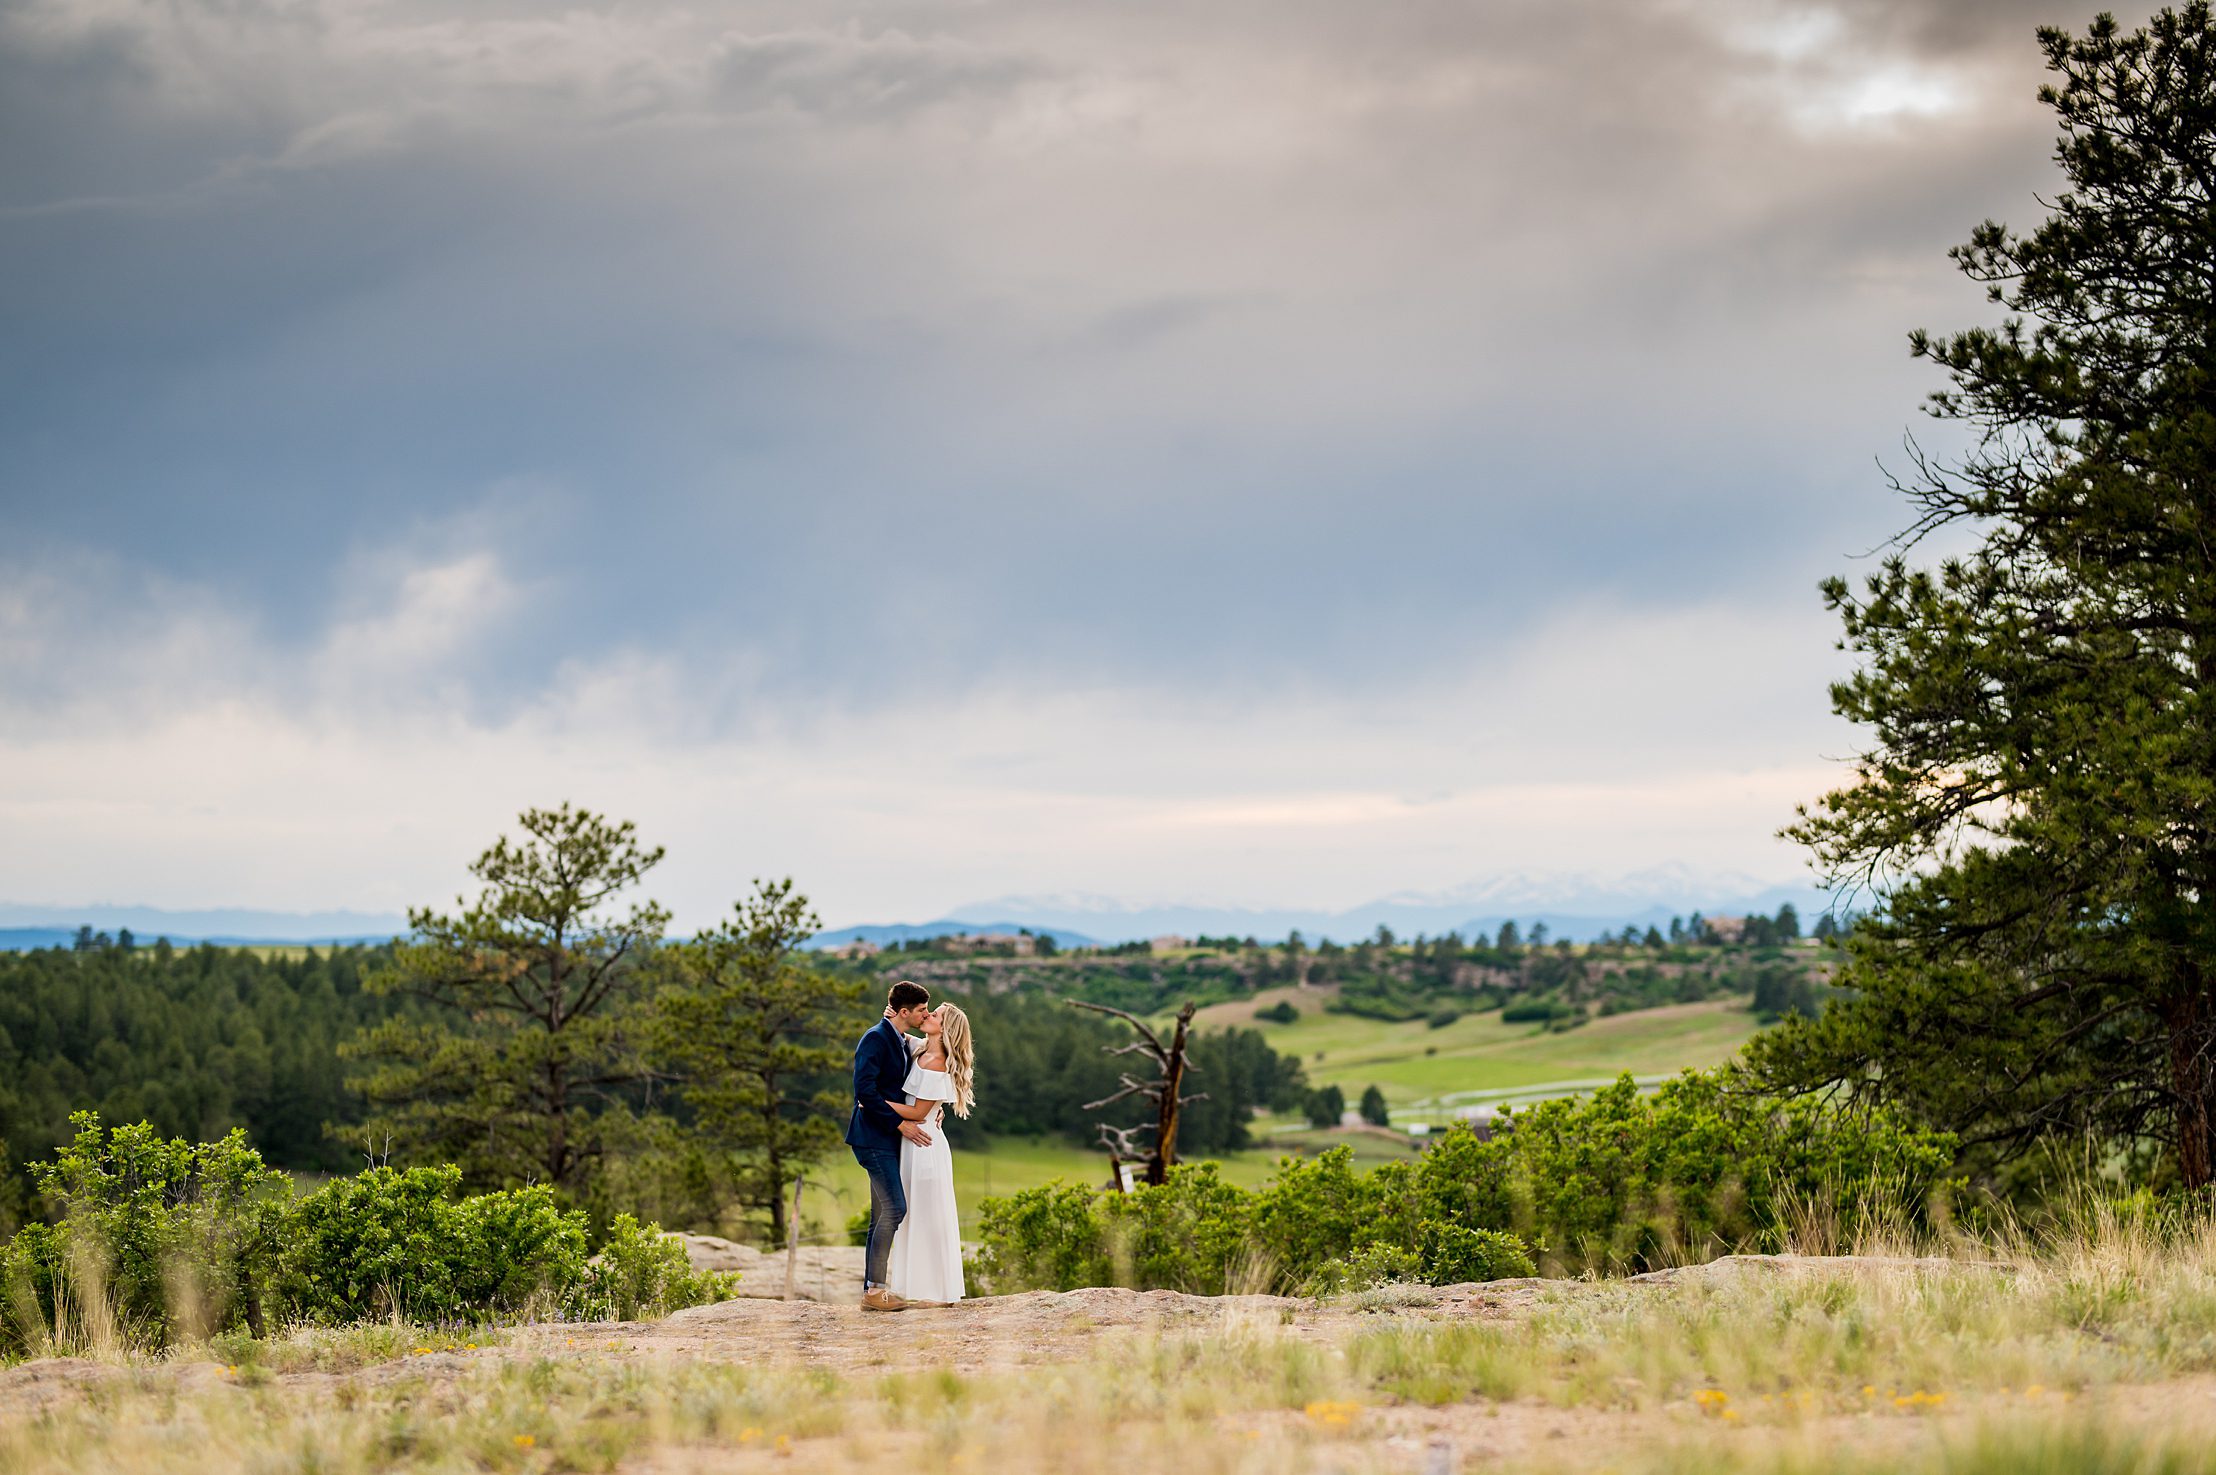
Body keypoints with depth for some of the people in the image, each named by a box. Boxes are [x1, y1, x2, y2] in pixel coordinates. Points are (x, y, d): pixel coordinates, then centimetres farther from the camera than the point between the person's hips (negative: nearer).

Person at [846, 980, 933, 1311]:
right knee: (894, 1209, -15)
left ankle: (872, 1287, 11)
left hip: (890, 1139, 10)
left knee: (883, 1215, 9)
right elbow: (865, 1089, -21)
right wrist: (900, 1123, -20)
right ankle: (875, 1289, -13)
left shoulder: (903, 1043, 17)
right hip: (874, 1138, -10)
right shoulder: (876, 1038, -13)